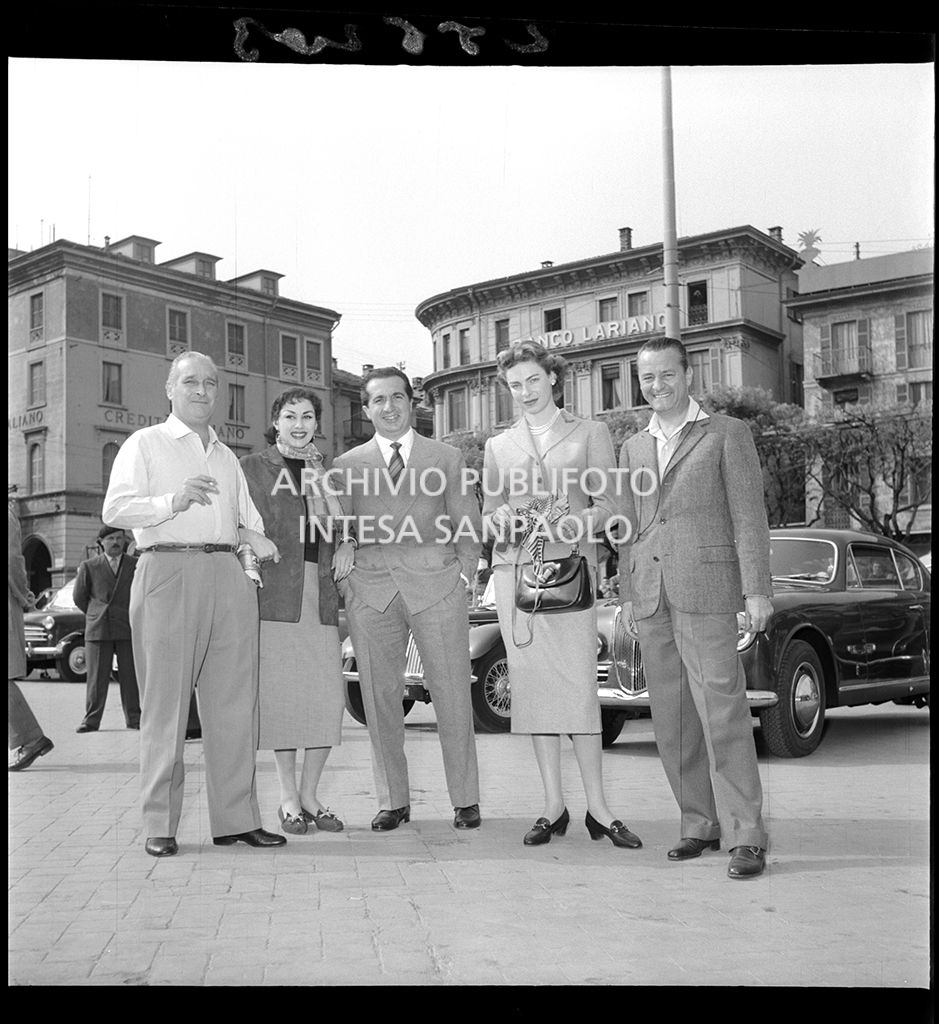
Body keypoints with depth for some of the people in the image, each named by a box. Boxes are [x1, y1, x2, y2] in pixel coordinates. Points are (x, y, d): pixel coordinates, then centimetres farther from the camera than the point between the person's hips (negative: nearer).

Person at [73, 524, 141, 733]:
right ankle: (91, 720, 2)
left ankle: (134, 721, 4)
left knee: (130, 676, -1)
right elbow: (79, 597, 14)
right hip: (98, 630, 0)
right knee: (97, 677, -2)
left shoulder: (136, 565, 8)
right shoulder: (89, 566, 7)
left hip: (128, 629, 0)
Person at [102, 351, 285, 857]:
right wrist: (174, 501, -18)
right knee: (165, 702, -4)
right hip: (167, 570, -5)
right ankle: (160, 825, 3)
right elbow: (115, 509, -4)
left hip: (229, 575, 5)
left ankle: (235, 818, 7)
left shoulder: (227, 457, 26)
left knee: (234, 701, 2)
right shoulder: (145, 444, 9)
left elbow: (247, 520, 28)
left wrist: (254, 537, 5)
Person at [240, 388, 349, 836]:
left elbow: (336, 525, 7)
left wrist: (319, 477, -2)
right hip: (275, 592, -3)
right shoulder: (253, 467, 9)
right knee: (281, 694, -4)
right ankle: (289, 799, 9)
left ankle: (309, 795, 11)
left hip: (321, 593, 4)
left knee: (329, 697, -2)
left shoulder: (324, 469, 20)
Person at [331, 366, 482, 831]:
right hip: (370, 590, 1)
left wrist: (462, 575, 2)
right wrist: (345, 578, -1)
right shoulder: (346, 466, 13)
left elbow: (468, 525, 12)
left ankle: (465, 799, 9)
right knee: (379, 697, 3)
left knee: (452, 695, -1)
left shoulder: (447, 458, 12)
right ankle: (393, 801, 13)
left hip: (436, 585, -1)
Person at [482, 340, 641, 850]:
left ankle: (597, 809, -5)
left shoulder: (590, 433, 13)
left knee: (578, 685, -10)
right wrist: (501, 519, -4)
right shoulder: (498, 446, 20)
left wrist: (578, 523, -14)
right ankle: (553, 806, 7)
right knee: (533, 686, 0)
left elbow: (606, 502, 6)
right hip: (514, 568, 3)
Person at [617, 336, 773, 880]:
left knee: (722, 712, -10)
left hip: (706, 589, -5)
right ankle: (701, 824, 16)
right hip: (651, 596, 5)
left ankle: (746, 835, -5)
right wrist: (628, 594, 14)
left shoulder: (727, 433, 4)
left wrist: (757, 590, -9)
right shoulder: (633, 448, 19)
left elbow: (749, 515, -2)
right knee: (672, 718, 6)